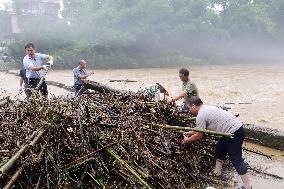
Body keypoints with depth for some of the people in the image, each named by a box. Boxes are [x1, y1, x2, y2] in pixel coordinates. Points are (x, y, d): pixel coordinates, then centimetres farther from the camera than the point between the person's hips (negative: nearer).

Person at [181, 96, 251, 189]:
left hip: (234, 132, -10)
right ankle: (217, 172, 36)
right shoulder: (206, 109, 17)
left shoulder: (201, 115, -14)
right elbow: (200, 129, 29)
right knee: (219, 149, 24)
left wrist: (187, 140, 11)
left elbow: (199, 135, -5)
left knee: (236, 159, -4)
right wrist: (189, 133, 34)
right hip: (235, 128, 10)